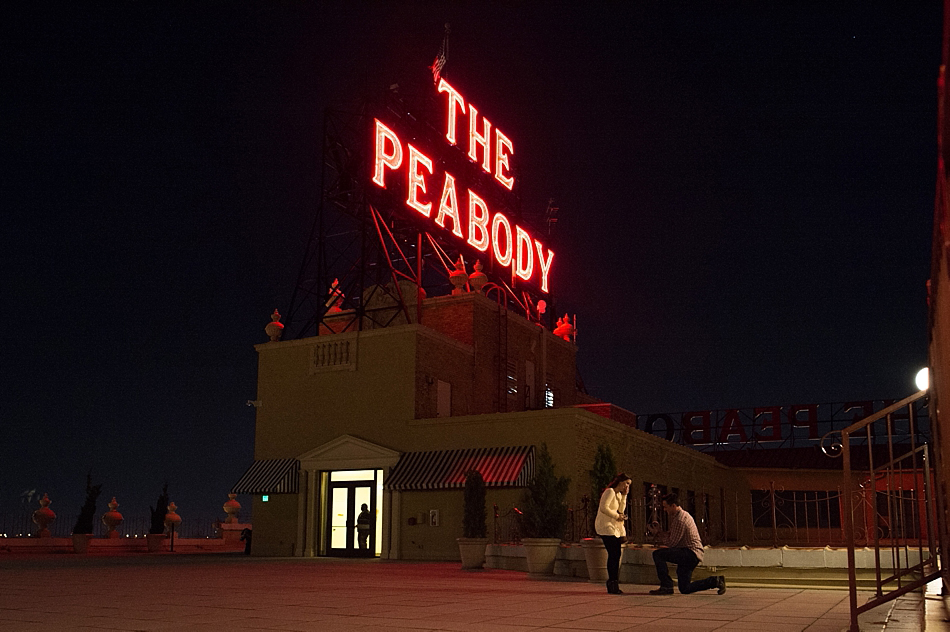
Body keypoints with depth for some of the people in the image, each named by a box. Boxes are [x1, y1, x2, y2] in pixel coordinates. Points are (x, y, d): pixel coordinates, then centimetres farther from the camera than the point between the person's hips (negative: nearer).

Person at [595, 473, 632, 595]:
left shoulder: (619, 494, 18)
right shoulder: (610, 492, -11)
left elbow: (621, 510, 11)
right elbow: (603, 508, -21)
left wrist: (624, 496, 5)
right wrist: (616, 516, -14)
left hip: (614, 526, 9)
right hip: (605, 526, -9)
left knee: (616, 554, 5)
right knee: (613, 554, -13)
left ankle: (614, 584, 10)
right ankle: (613, 584, -10)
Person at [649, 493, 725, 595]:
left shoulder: (680, 519, -16)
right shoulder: (683, 514, 17)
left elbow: (673, 542, -13)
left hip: (690, 553, -11)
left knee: (657, 554, -19)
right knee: (685, 589, 12)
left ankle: (666, 586, -15)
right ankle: (715, 581, 13)